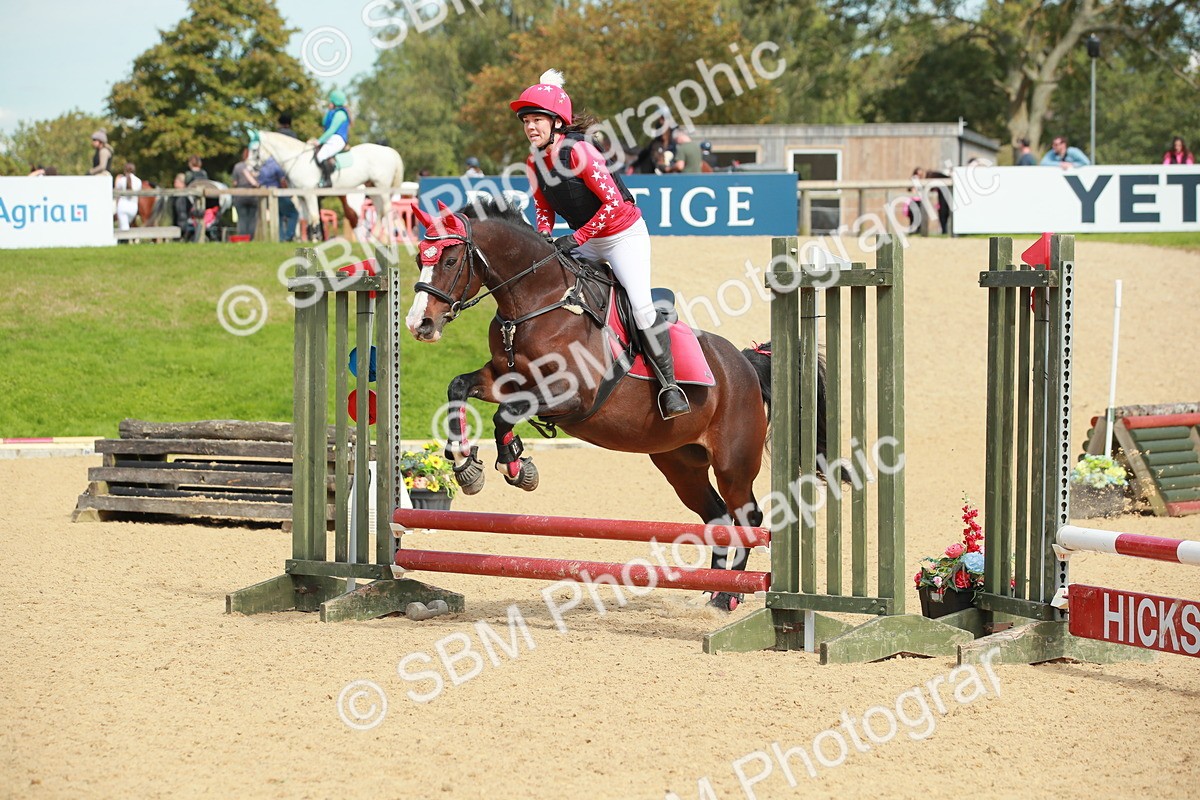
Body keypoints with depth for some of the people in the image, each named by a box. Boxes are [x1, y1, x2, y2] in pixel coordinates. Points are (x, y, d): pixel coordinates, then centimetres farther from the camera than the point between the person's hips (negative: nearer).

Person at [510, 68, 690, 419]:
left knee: (641, 305, -20)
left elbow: (613, 201, -27)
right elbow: (544, 206, 10)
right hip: (584, 240, 8)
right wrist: (543, 236, -10)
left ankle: (668, 384, -11)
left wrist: (577, 237, -27)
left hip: (624, 235, -8)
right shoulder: (534, 162, -5)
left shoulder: (579, 151, -26)